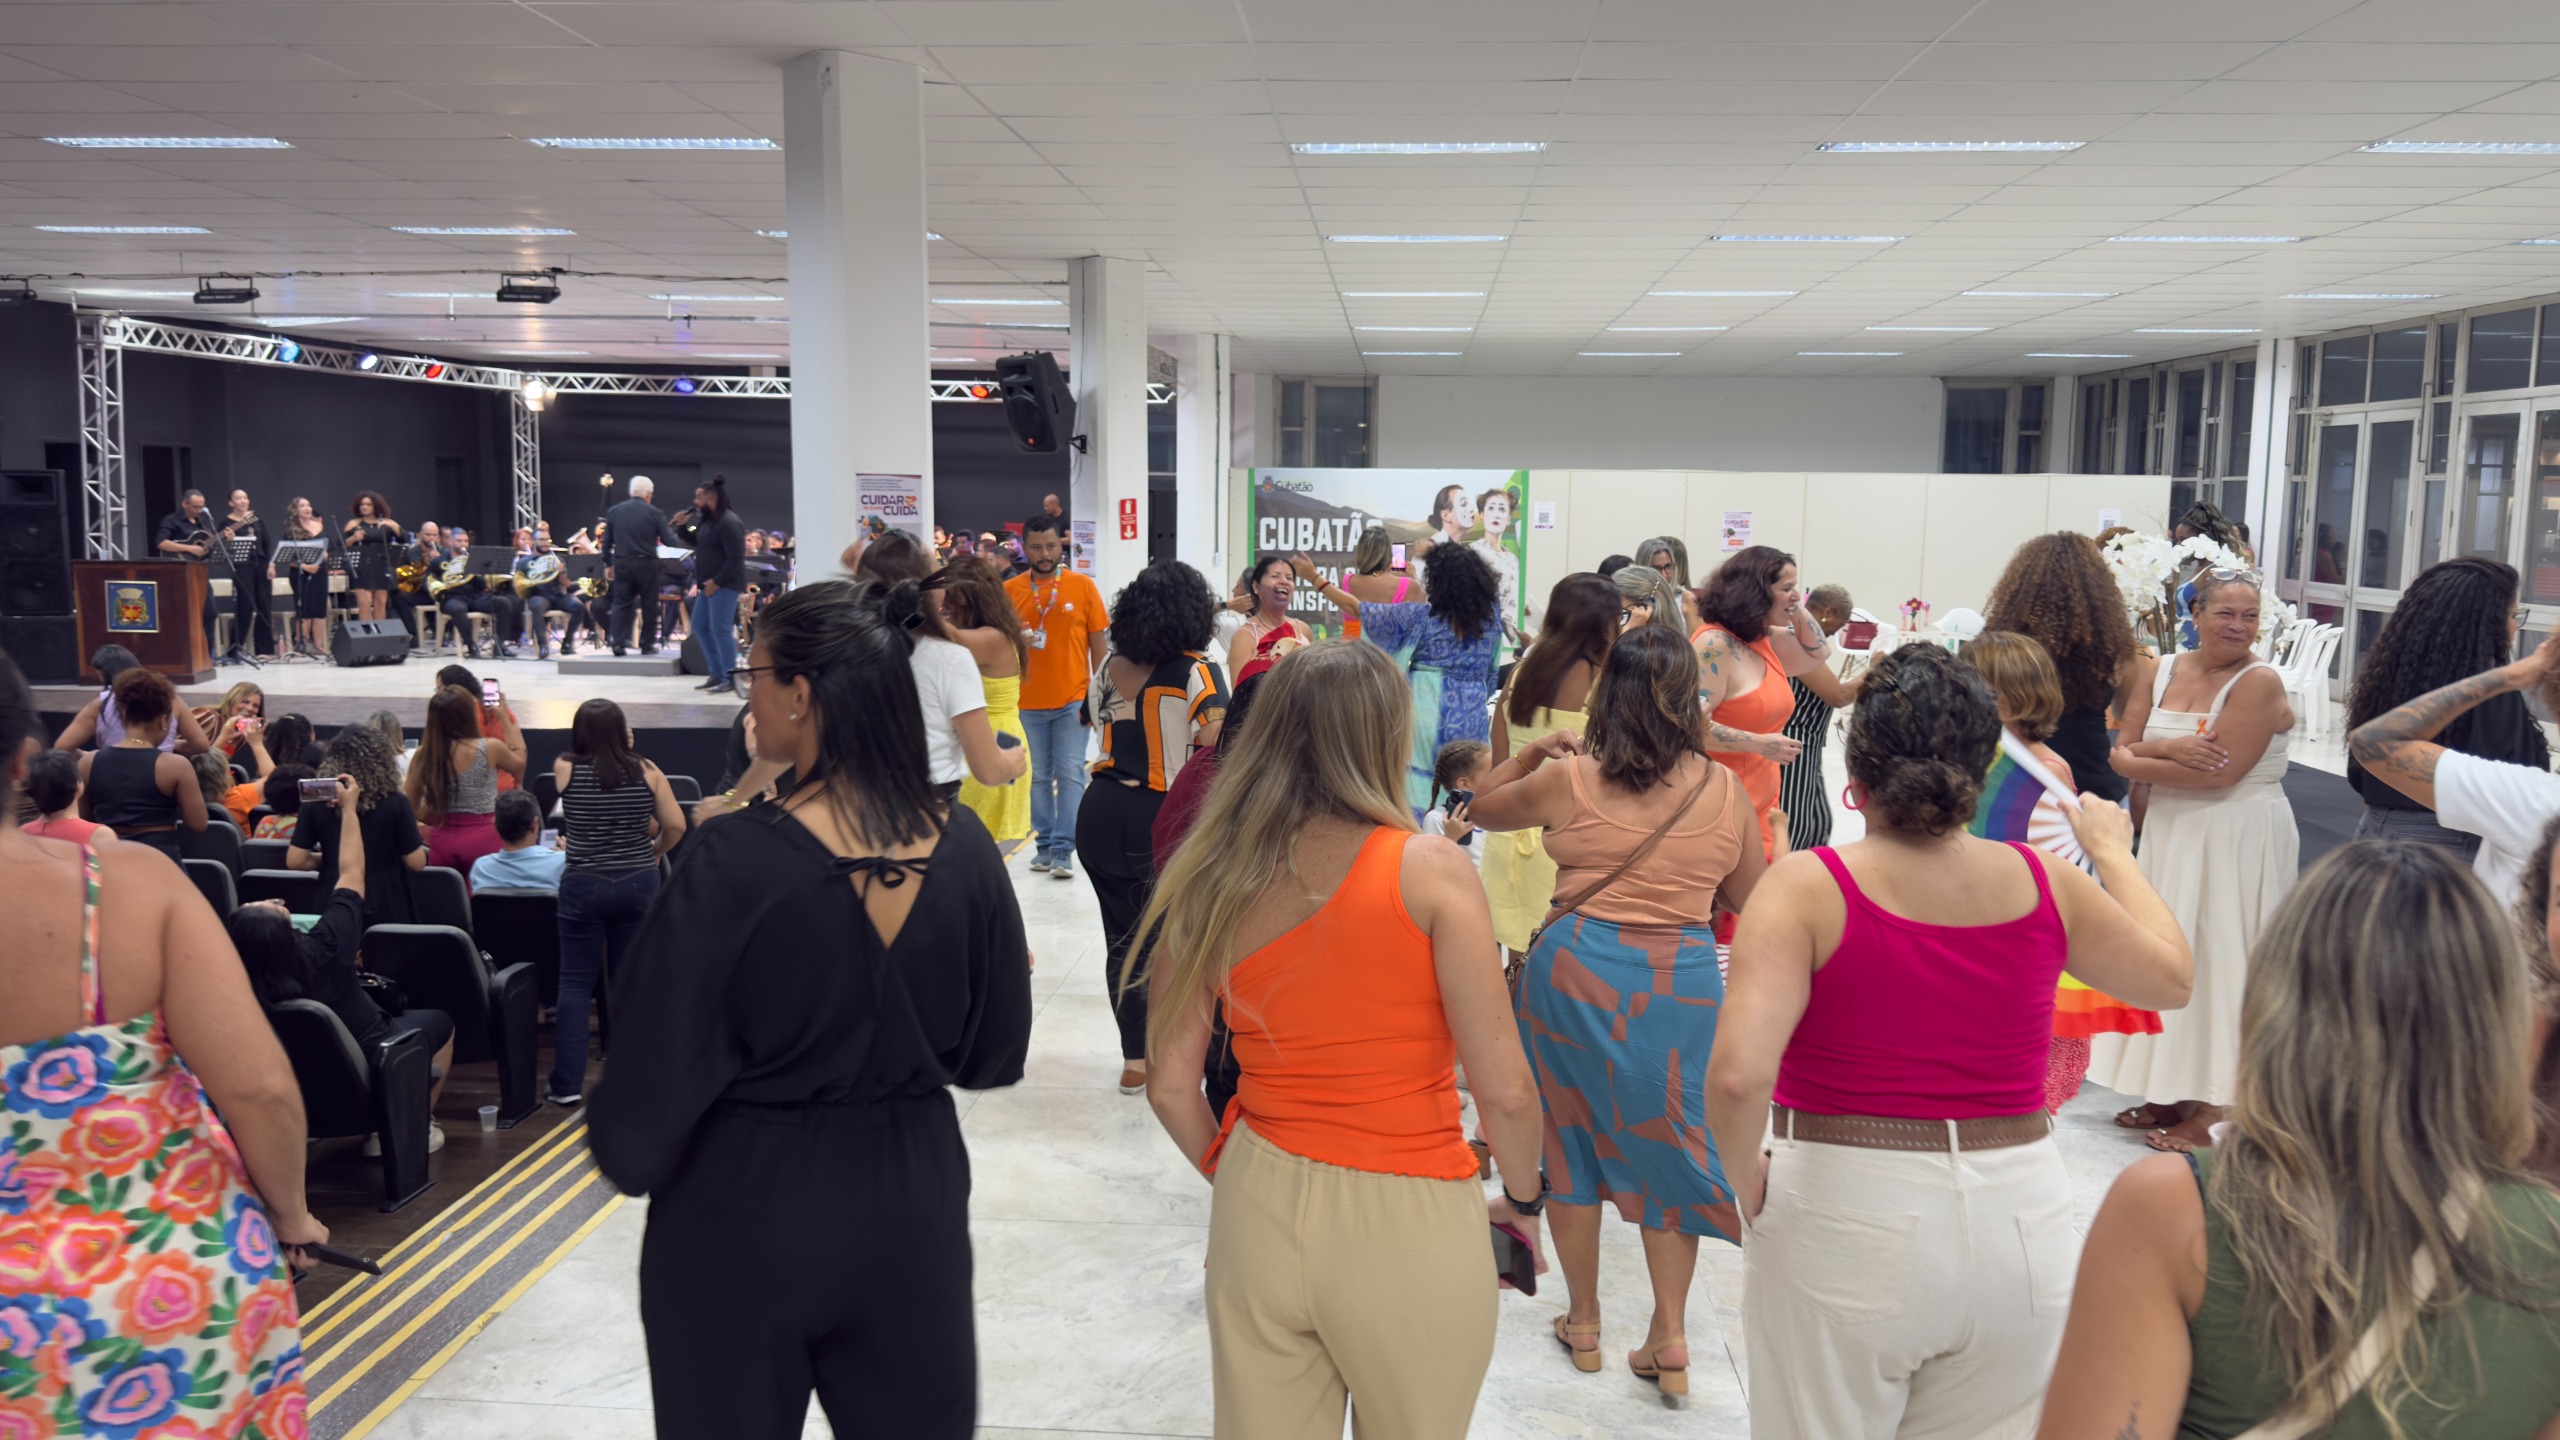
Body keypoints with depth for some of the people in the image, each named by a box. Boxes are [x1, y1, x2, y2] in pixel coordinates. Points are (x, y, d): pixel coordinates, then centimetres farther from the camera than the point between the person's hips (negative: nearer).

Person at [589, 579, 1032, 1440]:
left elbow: (658, 1067, -15)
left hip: (744, 1213, -3)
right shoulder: (963, 848, -9)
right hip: (911, 1200, 3)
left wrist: (626, 1156, 5)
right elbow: (994, 1055, 1)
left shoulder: (735, 860, -21)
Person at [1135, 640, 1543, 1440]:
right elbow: (1505, 1092, -13)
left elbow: (1172, 1088, 2)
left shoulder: (1208, 882, -3)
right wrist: (1525, 1199, 5)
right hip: (1409, 1222, -2)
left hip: (1257, 1207, 3)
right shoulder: (1430, 870, -13)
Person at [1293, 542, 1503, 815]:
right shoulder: (1490, 616, -1)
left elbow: (1358, 609, -2)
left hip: (1427, 714, -3)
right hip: (1472, 718, 3)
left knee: (1418, 793, 3)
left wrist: (1315, 578, 8)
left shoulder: (1420, 616, -8)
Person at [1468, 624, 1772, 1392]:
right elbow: (1752, 899, 9)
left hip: (1573, 974, -1)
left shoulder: (1569, 781, -6)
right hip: (1680, 985, 1)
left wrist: (1538, 748, 15)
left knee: (1572, 1138, 14)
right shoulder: (1724, 789, -3)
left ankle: (1583, 1323, 27)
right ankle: (1670, 1336, 17)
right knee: (1667, 1146, 14)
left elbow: (1481, 808, 11)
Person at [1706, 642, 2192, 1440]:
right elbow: (2171, 976, 16)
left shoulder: (1807, 887, -14)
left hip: (1843, 1219, -3)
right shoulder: (2041, 883, -2)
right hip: (2015, 1225, 4)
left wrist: (1745, 1176, -6)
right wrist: (2113, 851, 29)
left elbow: (1738, 1074, -26)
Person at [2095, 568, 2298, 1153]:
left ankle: (2212, 1109, 10)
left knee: (2218, 963, 0)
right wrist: (2169, 748, -18)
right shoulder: (2162, 672, 6)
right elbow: (2121, 752, 2)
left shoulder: (2260, 682, -13)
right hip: (2170, 835, 6)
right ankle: (2171, 1091, 24)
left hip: (2238, 840, -6)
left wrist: (2140, 759, -11)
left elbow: (2219, 773, -21)